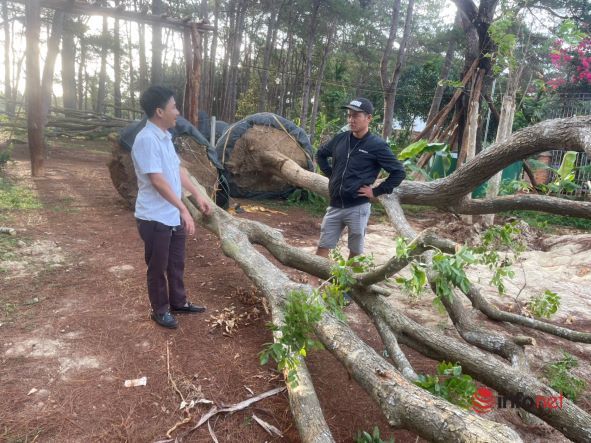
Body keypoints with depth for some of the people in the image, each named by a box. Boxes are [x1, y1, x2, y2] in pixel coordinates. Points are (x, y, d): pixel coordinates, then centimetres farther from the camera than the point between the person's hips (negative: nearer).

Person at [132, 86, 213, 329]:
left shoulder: (165, 137, 9)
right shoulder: (147, 139, -21)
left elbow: (179, 169, 17)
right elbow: (158, 181, -26)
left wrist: (198, 195, 16)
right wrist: (184, 209, -27)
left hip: (173, 216, 9)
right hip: (155, 218, -9)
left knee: (176, 263, 21)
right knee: (157, 267, 9)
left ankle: (178, 302, 37)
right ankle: (160, 310, 26)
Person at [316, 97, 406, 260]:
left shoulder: (377, 145, -9)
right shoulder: (340, 138, 5)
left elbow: (399, 172, -8)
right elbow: (320, 154, 23)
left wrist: (376, 192, -10)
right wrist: (330, 174, 11)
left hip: (358, 208, -4)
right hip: (335, 206, 5)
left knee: (355, 251, 10)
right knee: (322, 247, 8)